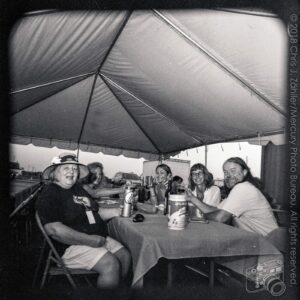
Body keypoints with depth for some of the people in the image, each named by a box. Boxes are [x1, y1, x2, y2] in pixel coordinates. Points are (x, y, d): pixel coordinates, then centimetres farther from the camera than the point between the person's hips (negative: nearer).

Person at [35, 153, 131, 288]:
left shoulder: (78, 188, 15)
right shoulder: (49, 195, -12)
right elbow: (54, 229, -25)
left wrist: (117, 211, 8)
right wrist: (90, 240, -25)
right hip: (71, 245, -9)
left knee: (125, 257, 1)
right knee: (111, 265, -23)